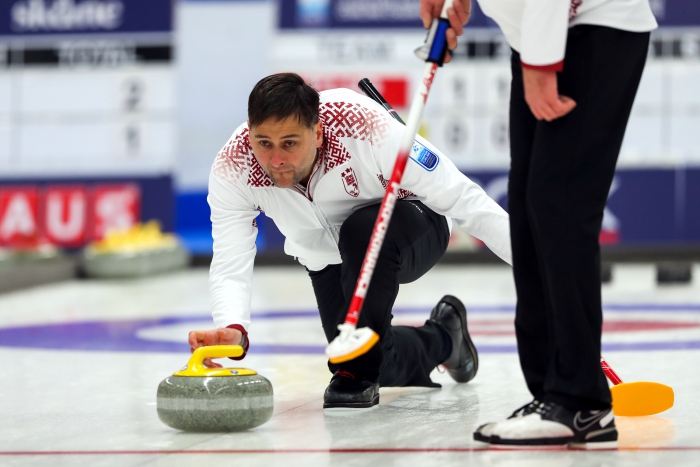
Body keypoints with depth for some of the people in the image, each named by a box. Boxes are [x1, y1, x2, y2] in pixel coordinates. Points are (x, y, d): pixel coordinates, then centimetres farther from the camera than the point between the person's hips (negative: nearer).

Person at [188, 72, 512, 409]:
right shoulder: (232, 169, -28)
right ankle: (440, 339, 26)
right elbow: (230, 267, -31)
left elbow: (461, 198, -31)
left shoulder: (363, 127, -37)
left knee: (363, 229, -36)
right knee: (385, 365, -9)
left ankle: (359, 370, -20)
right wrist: (232, 329, -53)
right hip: (328, 258, 4)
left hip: (411, 233, -4)